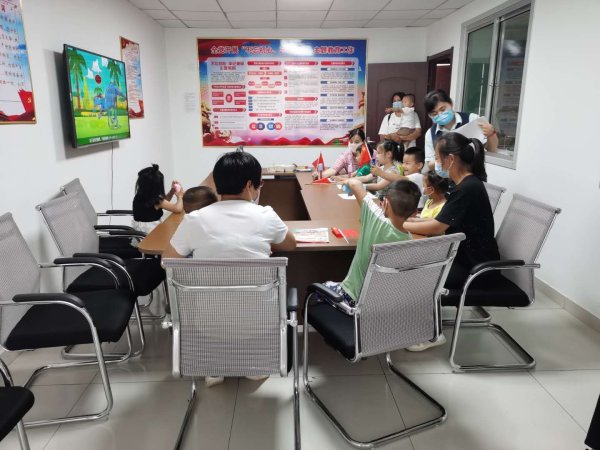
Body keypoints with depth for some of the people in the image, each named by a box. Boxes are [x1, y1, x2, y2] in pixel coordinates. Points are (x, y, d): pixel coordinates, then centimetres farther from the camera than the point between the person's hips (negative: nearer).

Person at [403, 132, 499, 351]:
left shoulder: (469, 188, -23)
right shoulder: (465, 184, 8)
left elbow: (436, 227, -21)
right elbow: (441, 221, 8)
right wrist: (407, 220, -2)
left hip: (476, 267, -9)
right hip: (464, 256, 9)